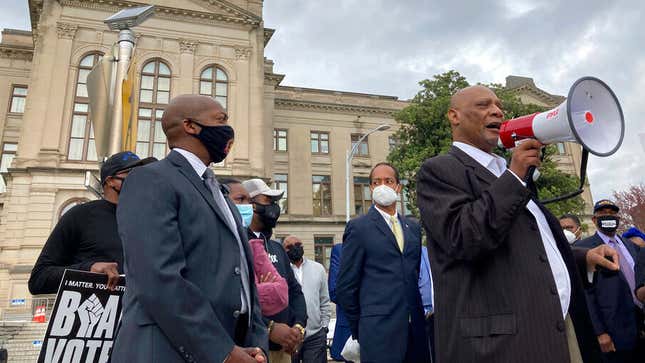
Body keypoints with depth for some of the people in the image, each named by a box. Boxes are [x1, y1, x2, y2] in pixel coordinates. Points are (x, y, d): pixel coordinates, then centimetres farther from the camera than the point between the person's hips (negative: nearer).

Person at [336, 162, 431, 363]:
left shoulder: (413, 228, 14)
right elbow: (345, 286, -3)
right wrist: (359, 328, 2)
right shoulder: (358, 227, -4)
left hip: (415, 329, 5)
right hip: (379, 331, -5)